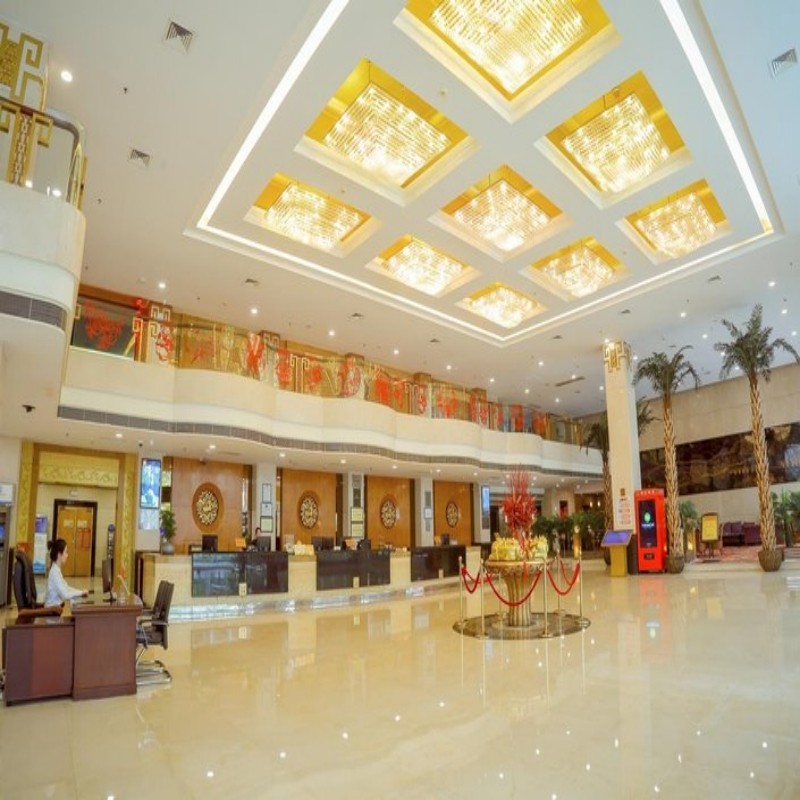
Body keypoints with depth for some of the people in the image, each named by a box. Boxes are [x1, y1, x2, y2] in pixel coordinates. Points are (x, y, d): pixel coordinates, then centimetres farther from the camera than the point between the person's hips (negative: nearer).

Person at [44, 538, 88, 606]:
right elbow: (65, 594, -23)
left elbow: (65, 588, 16)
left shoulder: (56, 570, 9)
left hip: (57, 606, 8)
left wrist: (81, 593, 5)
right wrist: (81, 593, -12)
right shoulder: (55, 572, -19)